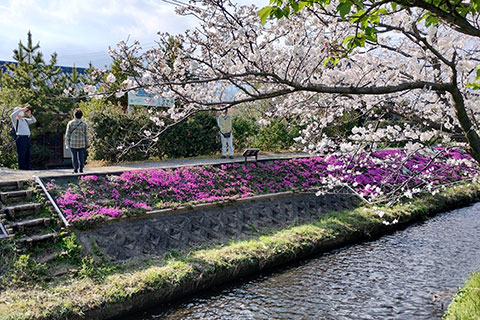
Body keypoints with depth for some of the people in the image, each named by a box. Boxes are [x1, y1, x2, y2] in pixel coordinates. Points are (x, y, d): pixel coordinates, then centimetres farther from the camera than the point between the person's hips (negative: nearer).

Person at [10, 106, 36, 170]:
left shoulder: (25, 120, 23)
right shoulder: (16, 120, 3)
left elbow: (34, 120, 23)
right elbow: (12, 115, -17)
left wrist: (29, 114, 7)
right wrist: (21, 109, -13)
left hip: (27, 138, 7)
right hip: (21, 138, -7)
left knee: (27, 155, 9)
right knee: (21, 155, -7)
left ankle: (27, 168, 14)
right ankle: (21, 169, -4)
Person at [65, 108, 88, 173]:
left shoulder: (70, 123, -1)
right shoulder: (84, 124, 0)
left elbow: (67, 134, 0)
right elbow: (86, 135, 2)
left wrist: (67, 144, 5)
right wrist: (86, 145, 10)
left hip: (73, 143, 0)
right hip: (81, 143, 0)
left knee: (74, 156, 5)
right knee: (81, 156, 8)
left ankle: (75, 169, 4)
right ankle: (81, 169, 6)